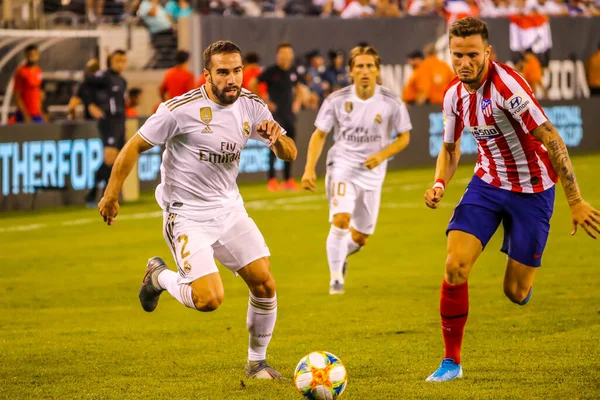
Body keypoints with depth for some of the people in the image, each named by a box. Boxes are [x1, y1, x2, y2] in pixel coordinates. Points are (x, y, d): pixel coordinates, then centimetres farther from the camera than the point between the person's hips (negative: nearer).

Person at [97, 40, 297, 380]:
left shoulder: (252, 107, -2)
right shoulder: (182, 110, -19)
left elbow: (289, 154, 3)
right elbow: (134, 147, -10)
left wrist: (278, 138, -20)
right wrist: (111, 195, -6)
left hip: (230, 208, 6)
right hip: (187, 215, -6)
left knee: (265, 284, -2)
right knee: (210, 299, -17)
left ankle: (257, 362, 19)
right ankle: (160, 277, 14)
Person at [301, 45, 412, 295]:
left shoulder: (392, 103, -7)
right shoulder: (337, 100, -7)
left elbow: (404, 137, 2)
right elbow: (319, 134, 2)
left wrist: (382, 155, -16)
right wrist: (309, 169, -8)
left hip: (372, 173, 2)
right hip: (342, 167, -2)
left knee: (360, 237, 9)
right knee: (341, 220, -25)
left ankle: (342, 255, 44)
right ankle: (336, 277, -11)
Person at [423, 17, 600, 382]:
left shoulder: (506, 84, -26)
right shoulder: (454, 94, -4)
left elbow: (551, 140, -27)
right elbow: (451, 148, 13)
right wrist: (440, 183, -8)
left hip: (532, 189, -5)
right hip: (487, 184, 5)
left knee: (515, 293, -1)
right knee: (455, 266, -16)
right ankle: (452, 361, -3)